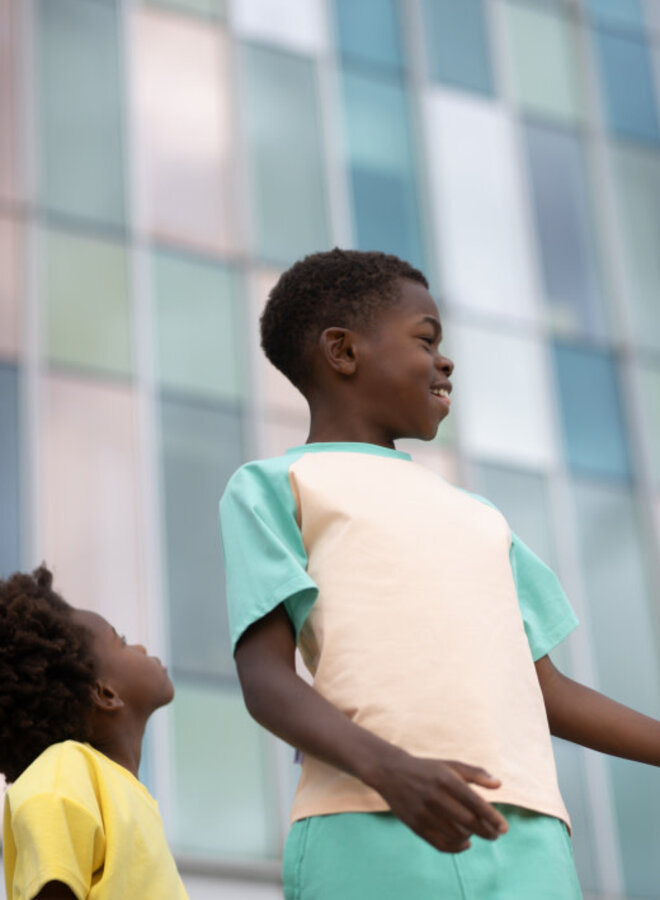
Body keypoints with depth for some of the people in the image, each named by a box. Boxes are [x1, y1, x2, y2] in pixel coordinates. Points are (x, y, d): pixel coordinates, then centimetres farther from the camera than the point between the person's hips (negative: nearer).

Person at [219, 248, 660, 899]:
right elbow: (266, 679, -1)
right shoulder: (272, 485, 13)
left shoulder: (475, 517, 32)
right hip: (370, 833, -5)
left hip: (527, 843, 5)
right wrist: (389, 768, -20)